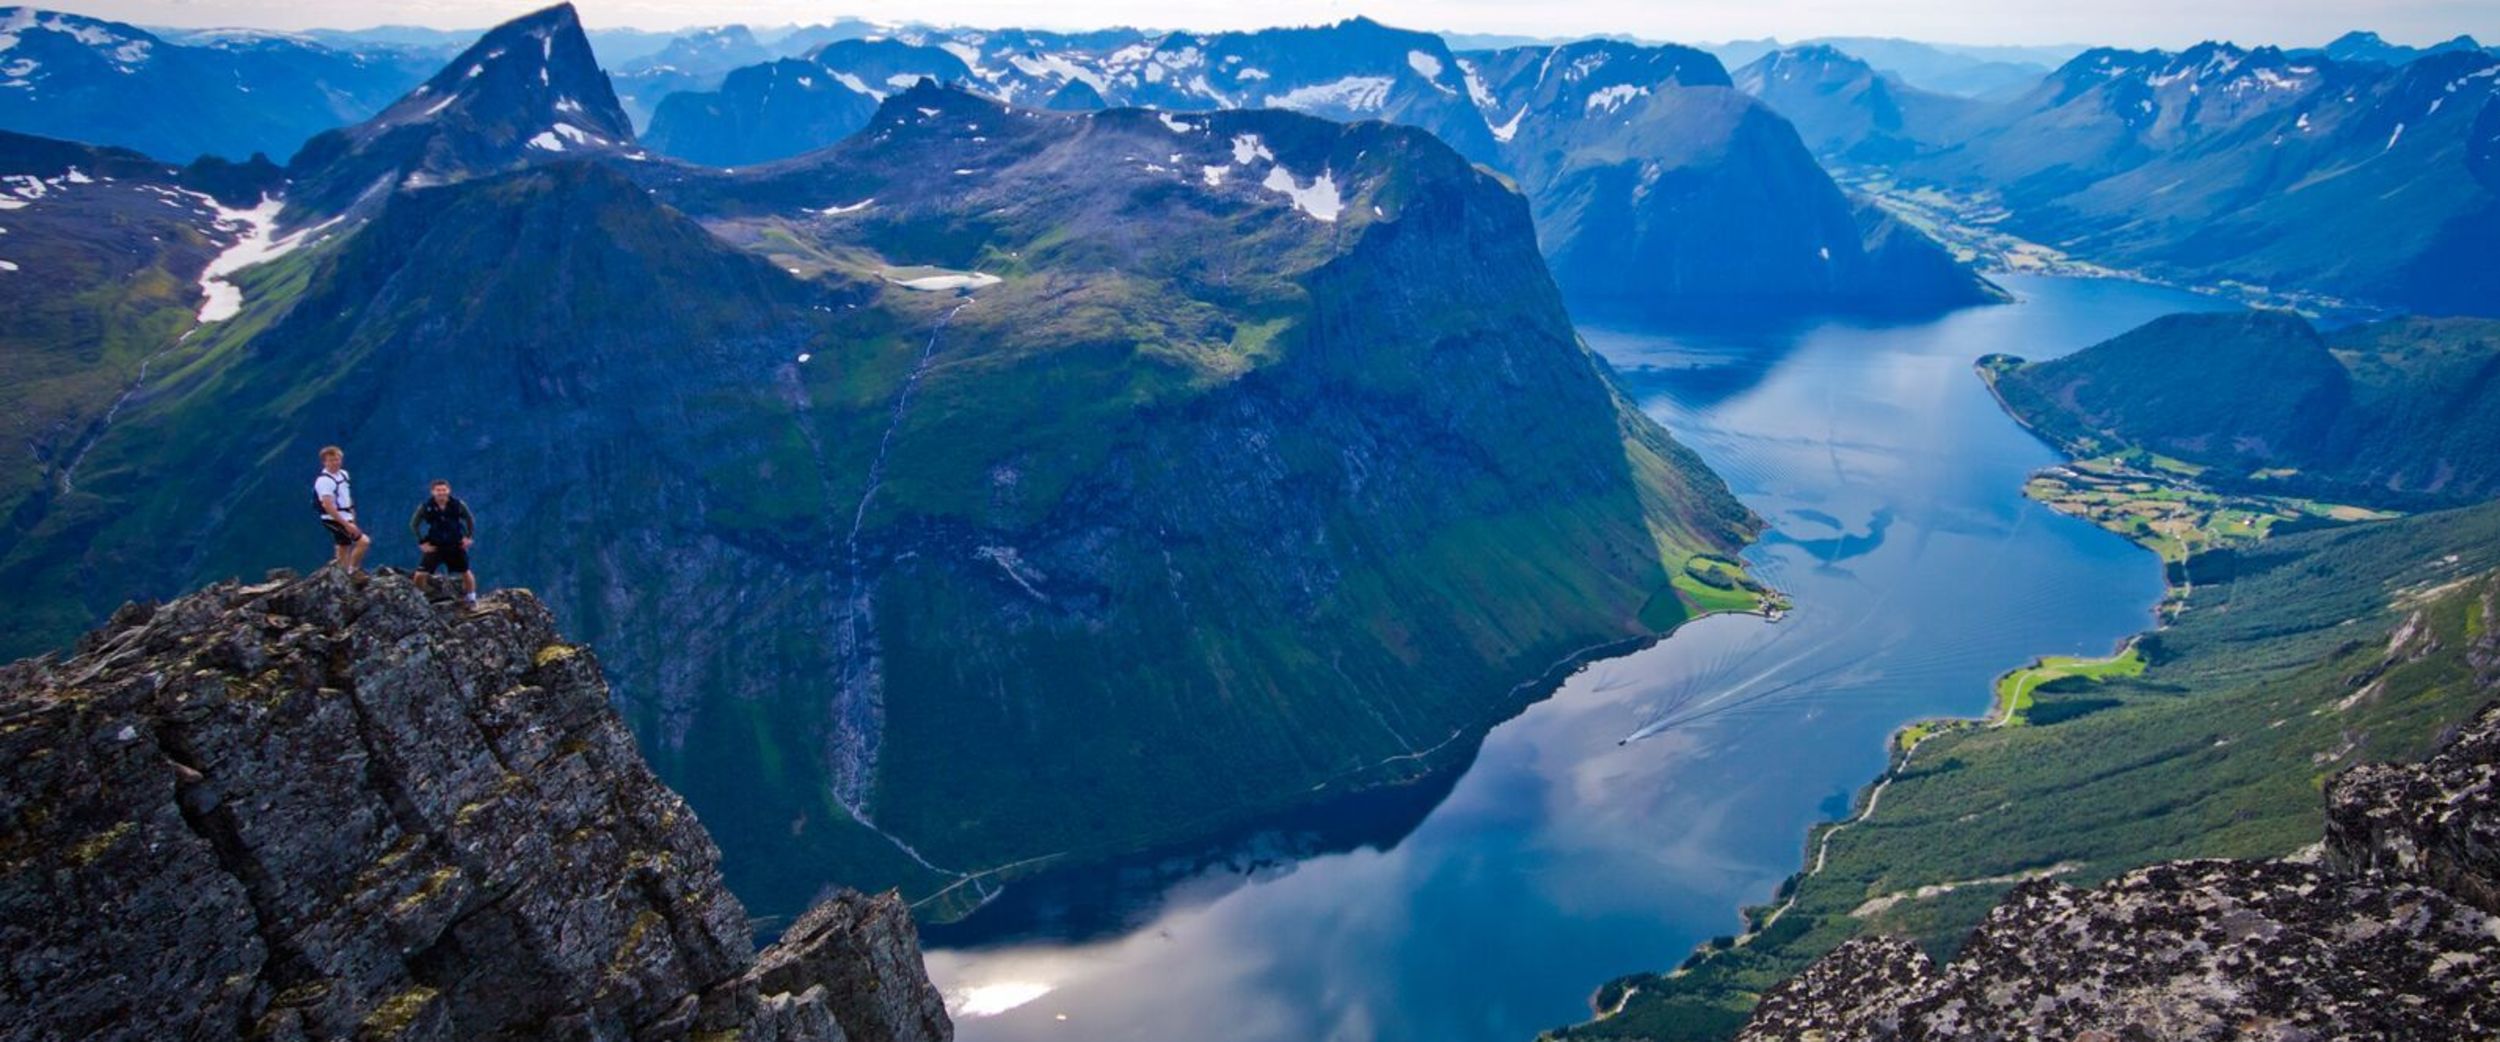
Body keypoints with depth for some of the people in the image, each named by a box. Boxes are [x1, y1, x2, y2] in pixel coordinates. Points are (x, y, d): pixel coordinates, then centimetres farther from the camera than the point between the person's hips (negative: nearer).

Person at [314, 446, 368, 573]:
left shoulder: (343, 474, 8)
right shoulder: (324, 481, -18)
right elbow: (328, 506, -23)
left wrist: (352, 518, 20)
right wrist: (346, 524, -24)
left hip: (345, 518, 9)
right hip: (334, 520, -9)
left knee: (343, 550, 14)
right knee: (364, 541, -18)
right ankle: (351, 572, -8)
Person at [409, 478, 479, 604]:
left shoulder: (458, 504, -9)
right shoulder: (426, 506, -11)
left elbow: (470, 519, 7)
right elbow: (414, 524, 1)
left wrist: (469, 537, -1)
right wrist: (422, 542, -4)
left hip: (456, 546, 1)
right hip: (434, 546, -1)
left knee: (466, 573, 9)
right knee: (421, 574, -10)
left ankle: (472, 599, 27)